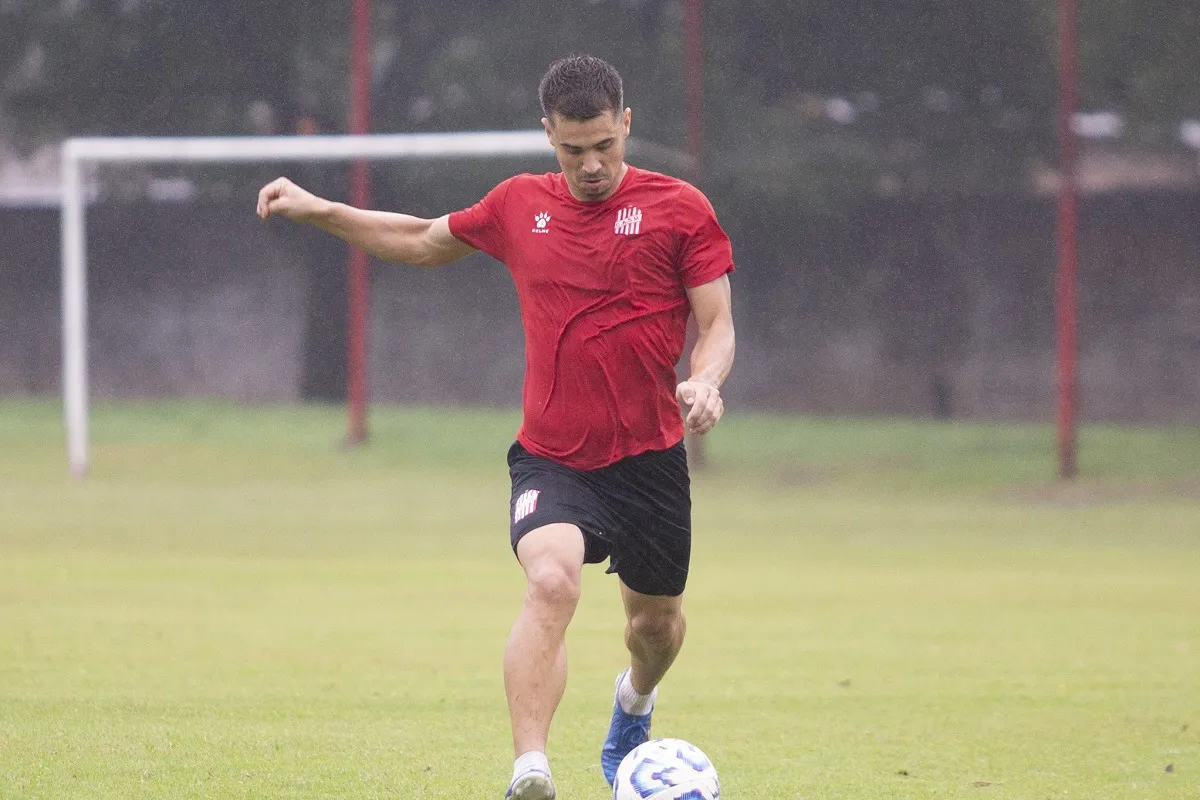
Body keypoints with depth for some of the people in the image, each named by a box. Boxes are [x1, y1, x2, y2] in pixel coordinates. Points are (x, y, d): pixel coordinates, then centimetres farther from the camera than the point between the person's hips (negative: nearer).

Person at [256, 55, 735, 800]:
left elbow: (717, 324, -4)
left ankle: (635, 704, 55)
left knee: (656, 618, 16)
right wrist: (319, 210, 17)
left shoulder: (680, 209, -4)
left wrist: (705, 381, -25)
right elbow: (424, 241, 22)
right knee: (551, 578, -28)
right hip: (550, 456, 0)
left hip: (649, 458, 0)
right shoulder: (520, 205, 5)